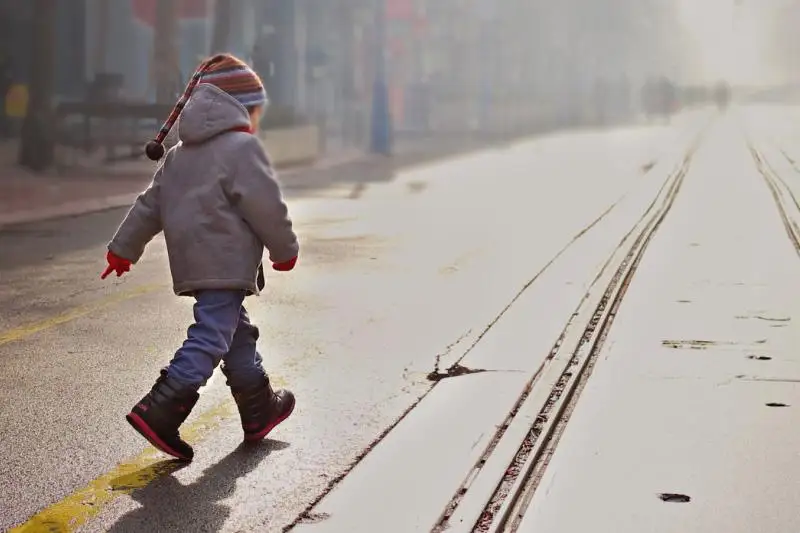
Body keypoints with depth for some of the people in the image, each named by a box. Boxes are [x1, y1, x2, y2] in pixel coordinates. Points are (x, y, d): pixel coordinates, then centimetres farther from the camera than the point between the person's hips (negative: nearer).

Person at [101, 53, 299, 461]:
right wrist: (285, 249, 3)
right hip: (225, 264, -9)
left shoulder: (180, 153, 17)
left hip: (192, 261, 9)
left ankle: (258, 411, 29)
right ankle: (159, 412, -18)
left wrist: (124, 248, 25)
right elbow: (266, 206, -10)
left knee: (238, 334, 19)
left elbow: (150, 203, 20)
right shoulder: (242, 147, -9)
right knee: (210, 338, -11)